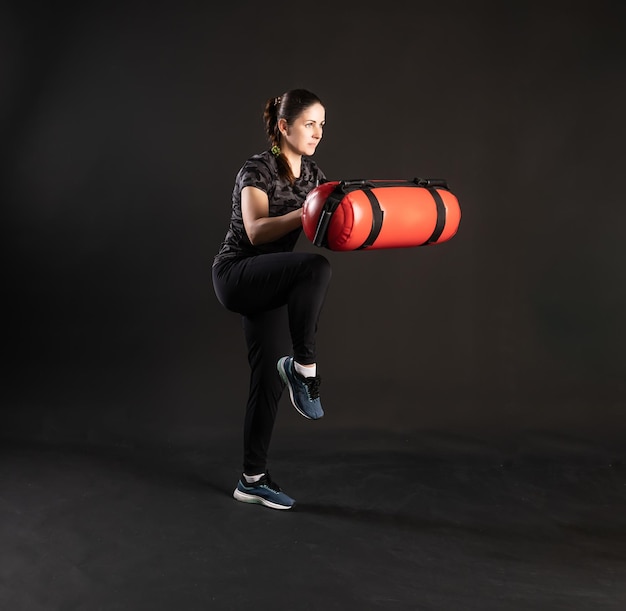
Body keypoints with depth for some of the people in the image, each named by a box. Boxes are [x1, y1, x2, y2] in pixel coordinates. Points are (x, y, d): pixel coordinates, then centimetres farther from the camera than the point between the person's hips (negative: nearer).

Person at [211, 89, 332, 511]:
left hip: (270, 284, 8)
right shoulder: (257, 169, -14)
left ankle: (253, 479, 16)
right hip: (237, 275, -7)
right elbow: (256, 231, -27)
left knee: (270, 379, 6)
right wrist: (304, 214, -41)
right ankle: (303, 365, -22)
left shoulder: (312, 173, 7)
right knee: (315, 268, -34)